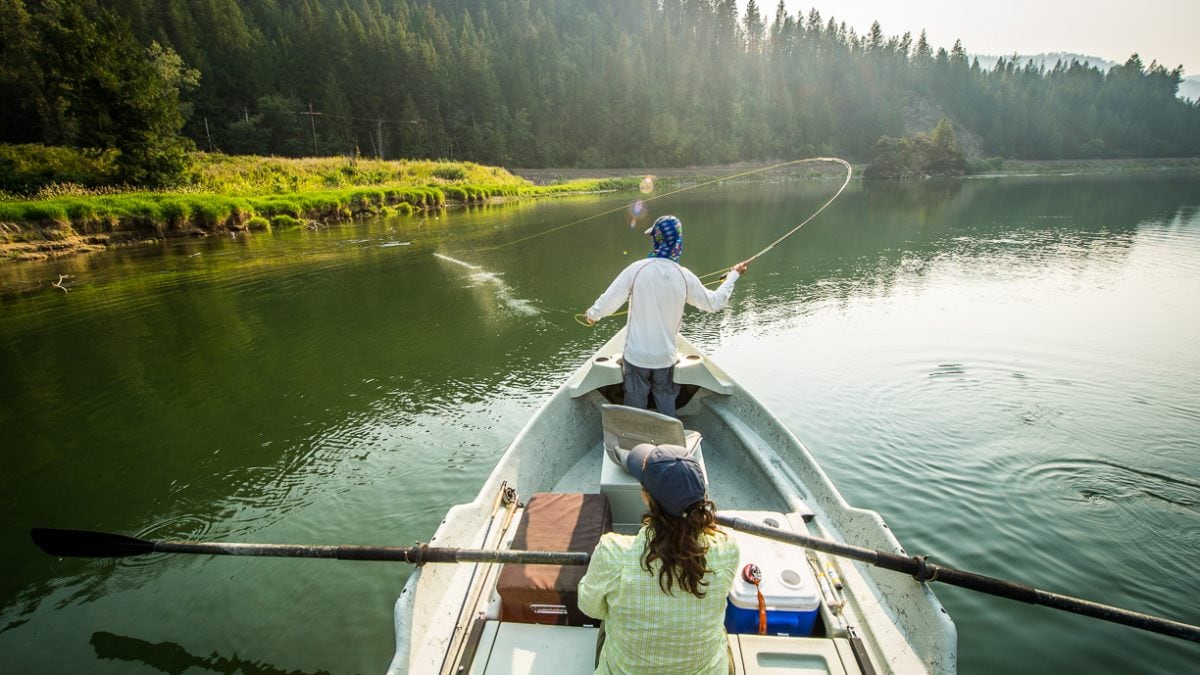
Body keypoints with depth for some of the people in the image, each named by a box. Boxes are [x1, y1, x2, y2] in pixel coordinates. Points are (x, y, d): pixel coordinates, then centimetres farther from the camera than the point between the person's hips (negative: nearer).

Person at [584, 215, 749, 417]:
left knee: (635, 408, 13)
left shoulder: (636, 269, -15)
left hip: (636, 356, -1)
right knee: (667, 408, 17)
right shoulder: (685, 277, -8)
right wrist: (734, 274, 20)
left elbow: (608, 302, -10)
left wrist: (592, 314, 13)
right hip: (665, 357, 2)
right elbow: (714, 302, 6)